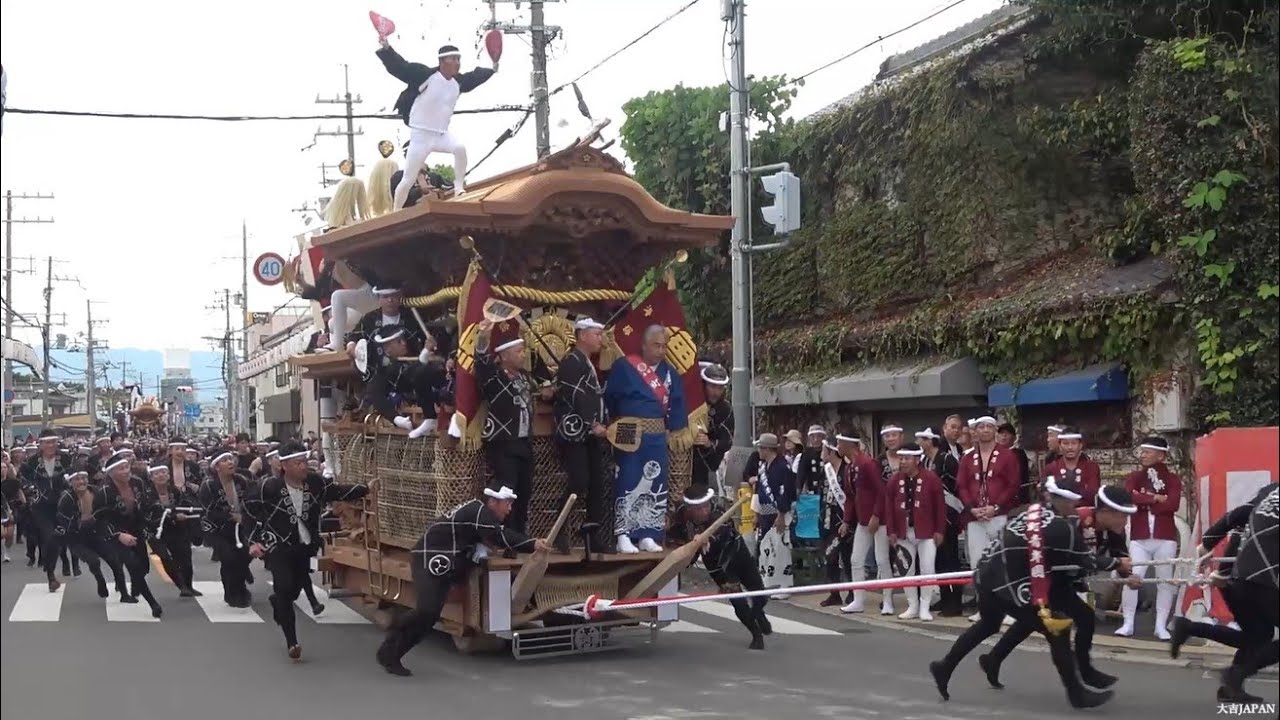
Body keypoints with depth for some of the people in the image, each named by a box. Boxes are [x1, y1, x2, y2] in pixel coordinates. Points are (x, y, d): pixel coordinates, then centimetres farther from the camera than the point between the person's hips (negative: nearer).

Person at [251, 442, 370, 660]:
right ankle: (291, 642, -9)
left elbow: (339, 492, 2)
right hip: (278, 546, -4)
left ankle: (277, 601, 54)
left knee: (295, 589, 15)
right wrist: (253, 542, -13)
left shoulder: (315, 482, -7)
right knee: (285, 588, -16)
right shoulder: (270, 487, -17)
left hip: (304, 546, 5)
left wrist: (366, 489, -7)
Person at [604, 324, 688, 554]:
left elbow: (676, 405, 10)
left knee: (656, 485, 5)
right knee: (628, 483, -6)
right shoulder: (624, 366, -3)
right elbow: (610, 397, -1)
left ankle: (647, 536, 12)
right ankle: (623, 536, -1)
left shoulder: (669, 372, 11)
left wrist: (675, 428, -1)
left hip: (657, 437, 5)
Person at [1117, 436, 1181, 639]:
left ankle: (1161, 626, 12)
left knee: (1165, 581, 4)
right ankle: (1128, 624, 0)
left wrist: (1143, 500, -11)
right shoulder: (1134, 477, 9)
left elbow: (1173, 504, -13)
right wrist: (1156, 498, -14)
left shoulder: (1172, 479, 5)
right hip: (1139, 538, 1)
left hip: (1165, 538, 0)